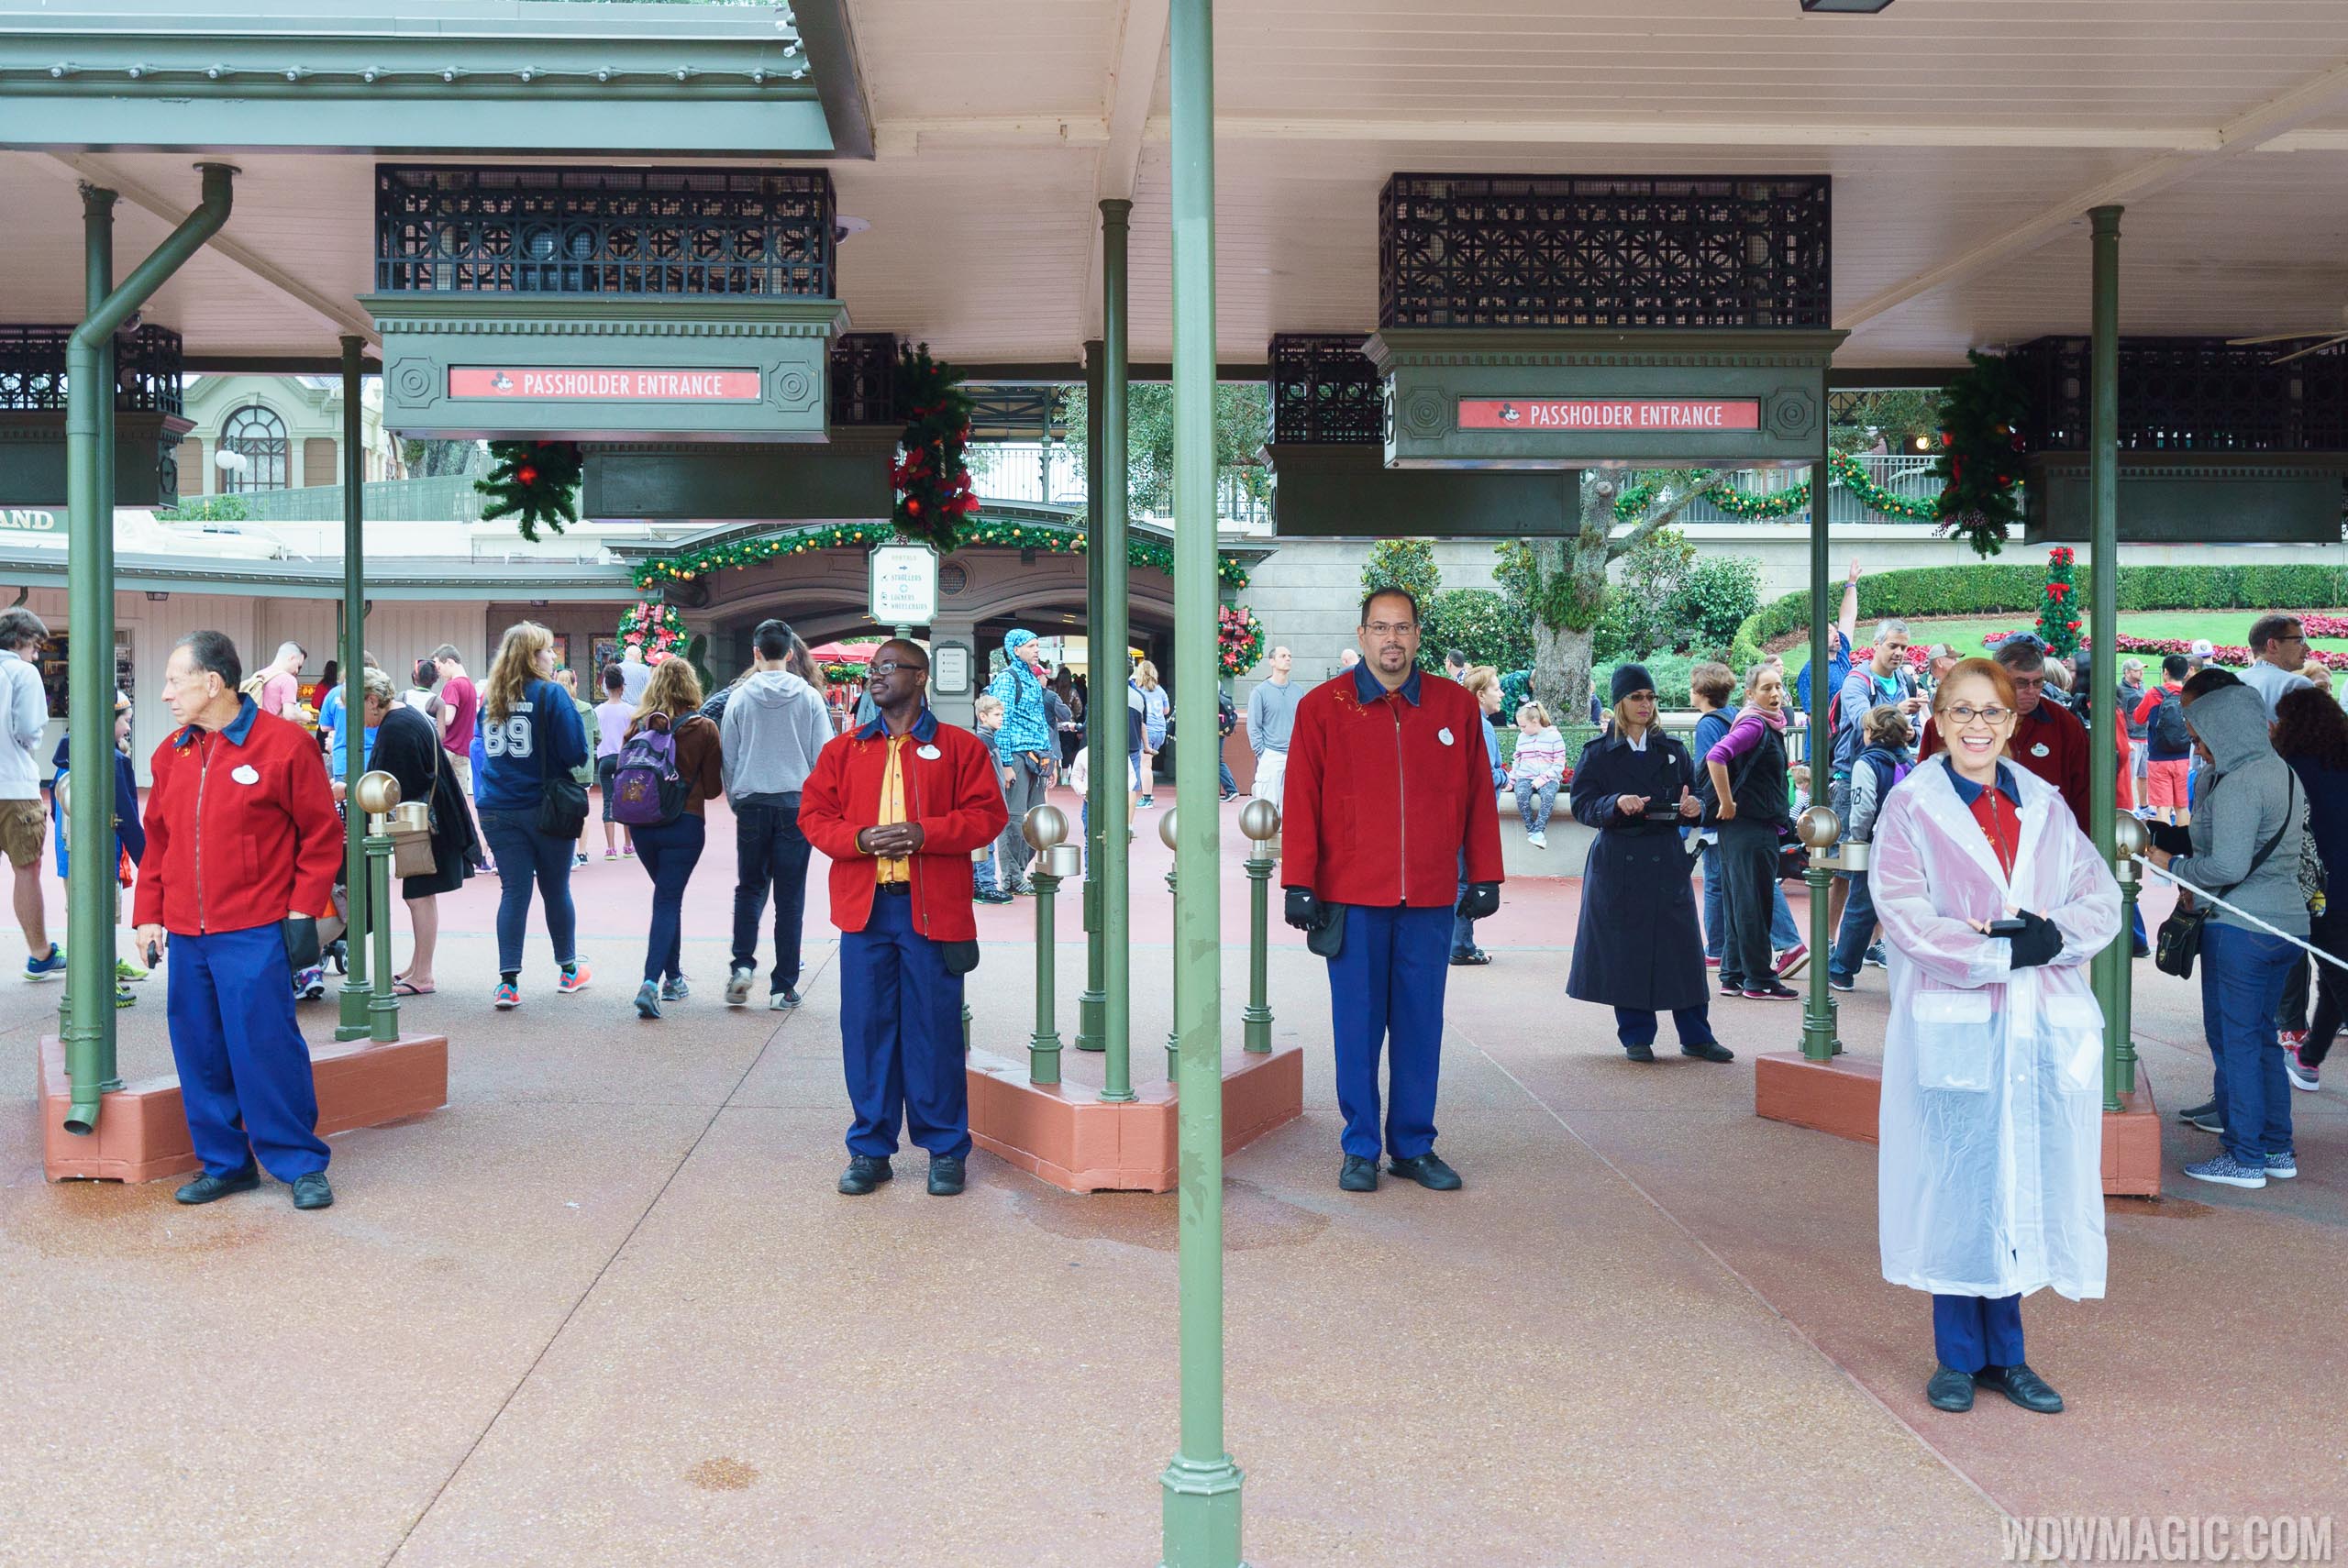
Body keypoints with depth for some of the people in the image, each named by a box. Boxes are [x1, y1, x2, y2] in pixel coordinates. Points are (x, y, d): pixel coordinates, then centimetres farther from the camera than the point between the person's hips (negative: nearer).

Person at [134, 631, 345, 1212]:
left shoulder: (285, 744, -7)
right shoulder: (170, 754, 11)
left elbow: (322, 835, -4)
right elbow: (157, 841, 18)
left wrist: (303, 908, -9)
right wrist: (148, 913, 11)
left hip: (255, 935, -6)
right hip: (186, 936, 6)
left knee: (266, 1047, -5)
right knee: (199, 1053, 10)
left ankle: (301, 1164, 8)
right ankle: (224, 1163, 22)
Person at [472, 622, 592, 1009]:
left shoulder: (489, 698, 7)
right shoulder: (551, 694, -11)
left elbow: (484, 750, 17)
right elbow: (576, 753, -13)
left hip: (497, 810, 4)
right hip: (545, 808, -4)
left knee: (514, 890, 4)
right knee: (555, 888, 11)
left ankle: (508, 981, -5)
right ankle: (569, 970, 25)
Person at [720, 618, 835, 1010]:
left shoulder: (740, 698, 0)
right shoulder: (809, 698, -1)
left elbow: (728, 757, 6)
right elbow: (824, 755, 2)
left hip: (752, 802, 1)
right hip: (797, 803, -1)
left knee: (750, 887, 16)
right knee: (790, 894, 4)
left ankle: (742, 963, -2)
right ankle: (783, 986, 4)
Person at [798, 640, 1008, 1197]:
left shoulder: (959, 747, 5)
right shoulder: (843, 750, 14)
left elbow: (988, 814, -1)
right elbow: (813, 815, 9)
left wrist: (923, 833, -15)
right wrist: (862, 838, -10)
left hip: (933, 912, -3)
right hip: (864, 909, 3)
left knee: (935, 1030, 1)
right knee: (866, 1029, 4)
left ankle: (945, 1151, 13)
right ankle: (870, 1150, 16)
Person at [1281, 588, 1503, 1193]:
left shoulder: (1456, 705, 7)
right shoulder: (1323, 706, 1)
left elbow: (1479, 797, 10)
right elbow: (1301, 801, 1)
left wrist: (1484, 876, 8)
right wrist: (1299, 885, -2)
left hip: (1430, 897, 2)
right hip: (1352, 895, -2)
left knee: (1421, 1024, 7)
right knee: (1357, 1024, 4)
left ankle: (1414, 1146, 20)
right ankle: (1361, 1149, 16)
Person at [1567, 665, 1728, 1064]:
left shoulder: (1673, 751, 12)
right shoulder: (1597, 754, 3)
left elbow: (1692, 801, 13)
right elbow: (1581, 805, -4)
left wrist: (1693, 807, -10)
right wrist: (1617, 804, -21)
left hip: (1667, 860, 2)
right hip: (1618, 863, -2)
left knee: (1682, 946, 0)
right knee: (1626, 950, -1)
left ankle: (1695, 1036, 9)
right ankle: (1636, 1036, 11)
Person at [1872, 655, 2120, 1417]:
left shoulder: (2046, 807, 12)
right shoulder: (1910, 807, 0)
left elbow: (2102, 899, 6)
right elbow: (1906, 918, -9)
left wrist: (2050, 934, -14)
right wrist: (2003, 952, -16)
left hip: (2043, 1031, 4)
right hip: (1955, 1028, -3)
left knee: (2024, 1187, 7)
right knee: (1957, 1188, 1)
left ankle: (2004, 1353, 21)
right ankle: (1959, 1356, 15)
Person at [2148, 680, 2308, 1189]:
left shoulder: (2237, 784, -18)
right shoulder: (2284, 774, 13)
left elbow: (2228, 867, -22)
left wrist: (2173, 866, -7)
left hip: (2240, 928, -9)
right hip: (2287, 922, 9)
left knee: (2234, 1038, 0)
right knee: (2261, 1036, 17)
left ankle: (2245, 1158, 6)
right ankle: (2278, 1150, 23)